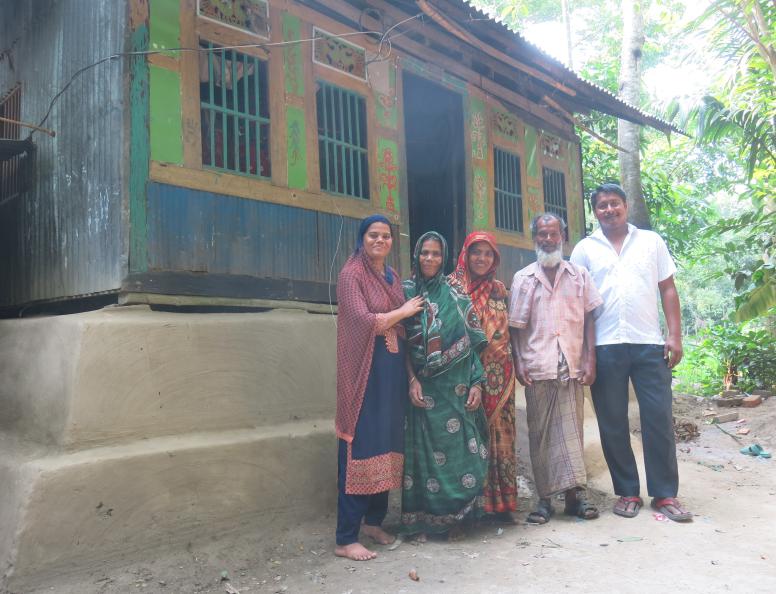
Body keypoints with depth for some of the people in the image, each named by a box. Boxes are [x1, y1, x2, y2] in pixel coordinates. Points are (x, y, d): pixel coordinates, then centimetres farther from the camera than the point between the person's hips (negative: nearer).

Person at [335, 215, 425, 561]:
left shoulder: (392, 277, 16)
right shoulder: (352, 274, -5)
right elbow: (363, 321, -16)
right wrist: (404, 311, -5)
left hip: (392, 368, 7)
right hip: (365, 370, -7)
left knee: (387, 444, 11)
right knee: (360, 448, -6)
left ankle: (375, 521, 26)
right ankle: (346, 539, 2)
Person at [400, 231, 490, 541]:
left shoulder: (456, 296, 7)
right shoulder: (406, 292, 4)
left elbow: (472, 342, 4)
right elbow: (401, 342, 0)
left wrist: (476, 383, -4)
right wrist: (412, 380, -10)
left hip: (457, 387, 1)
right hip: (424, 387, -1)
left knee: (460, 450, 2)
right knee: (424, 450, 2)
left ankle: (455, 517, 16)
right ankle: (423, 520, 14)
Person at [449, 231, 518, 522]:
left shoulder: (499, 289, 13)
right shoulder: (451, 287, 0)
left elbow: (507, 332, 16)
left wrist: (513, 365, 7)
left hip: (497, 376, 4)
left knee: (498, 434, 5)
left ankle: (500, 502, 15)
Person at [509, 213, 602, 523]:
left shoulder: (579, 275, 9)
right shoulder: (523, 279, 7)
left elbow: (589, 320, 7)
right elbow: (516, 327, 6)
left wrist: (590, 362, -1)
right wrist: (518, 364, -4)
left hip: (571, 366, 0)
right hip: (537, 369, 0)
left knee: (571, 430, 0)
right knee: (540, 434, 3)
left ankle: (575, 493, 8)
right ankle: (545, 498, 10)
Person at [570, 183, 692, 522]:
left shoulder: (651, 241, 10)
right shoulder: (585, 249, 7)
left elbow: (668, 291, 9)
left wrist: (675, 336, -1)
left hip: (649, 344, 0)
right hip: (605, 348, 0)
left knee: (659, 418, 2)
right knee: (613, 424, 5)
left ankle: (665, 494, 13)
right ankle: (627, 492, 18)